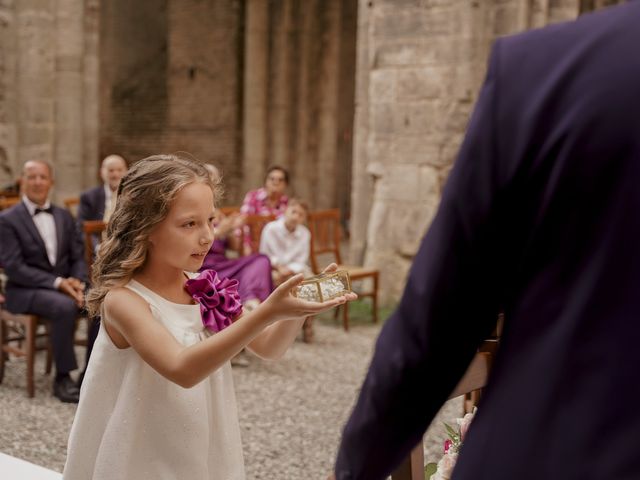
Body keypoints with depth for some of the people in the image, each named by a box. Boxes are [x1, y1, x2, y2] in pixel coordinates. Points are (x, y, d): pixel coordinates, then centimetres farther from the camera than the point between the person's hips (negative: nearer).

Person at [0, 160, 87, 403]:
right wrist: (56, 282, -21)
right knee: (65, 306, -35)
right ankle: (63, 378, -19)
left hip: (64, 285, 5)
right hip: (25, 291, -4)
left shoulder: (64, 216, 12)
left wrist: (78, 283, -12)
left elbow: (78, 257, 10)